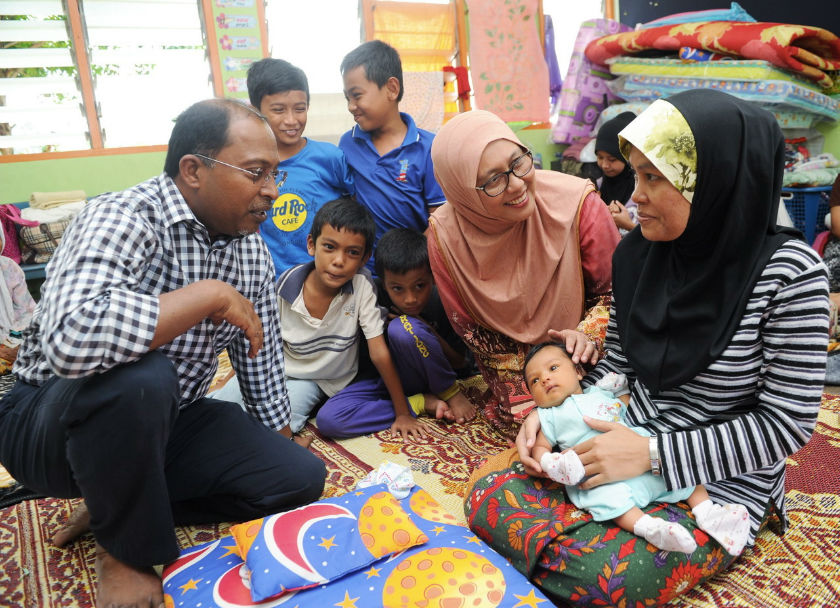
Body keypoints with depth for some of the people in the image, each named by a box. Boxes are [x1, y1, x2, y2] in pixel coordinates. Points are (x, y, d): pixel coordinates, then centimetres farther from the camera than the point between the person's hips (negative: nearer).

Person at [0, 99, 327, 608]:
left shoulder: (251, 247, -3)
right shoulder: (124, 219, -24)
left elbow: (262, 355, 7)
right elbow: (71, 338, -44)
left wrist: (280, 448, 12)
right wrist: (211, 295, -34)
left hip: (166, 419, 6)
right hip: (52, 422, -6)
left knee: (301, 478, -7)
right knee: (138, 376, -39)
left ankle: (117, 505, 7)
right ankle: (127, 547, -9)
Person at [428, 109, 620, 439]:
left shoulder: (578, 204, -23)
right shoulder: (445, 235, -19)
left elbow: (615, 292, -7)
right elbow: (469, 328, -8)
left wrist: (588, 335, -28)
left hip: (577, 361, 0)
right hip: (514, 367, 1)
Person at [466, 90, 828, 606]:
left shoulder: (789, 272, -16)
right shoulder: (639, 253, 0)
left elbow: (788, 422, -15)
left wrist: (654, 455, -22)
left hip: (721, 483, -4)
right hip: (630, 455, 5)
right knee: (488, 493, -11)